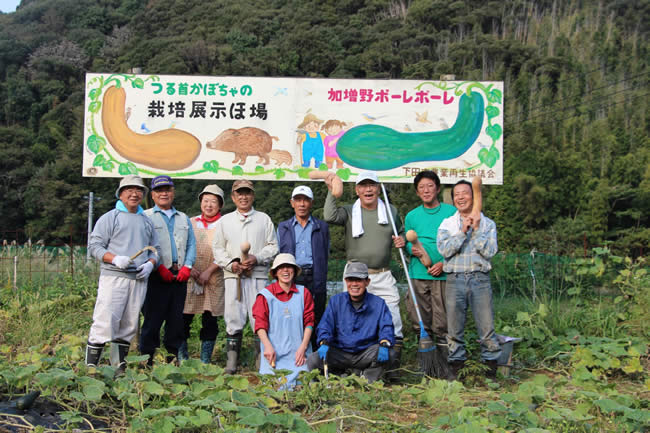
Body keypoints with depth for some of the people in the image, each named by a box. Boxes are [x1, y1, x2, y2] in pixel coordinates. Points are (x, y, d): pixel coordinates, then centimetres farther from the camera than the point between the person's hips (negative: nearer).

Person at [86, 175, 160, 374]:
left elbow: (156, 249, 23)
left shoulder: (147, 221, 20)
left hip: (139, 279, 5)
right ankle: (91, 365, -4)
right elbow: (94, 245, -1)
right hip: (113, 277, -5)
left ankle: (119, 365, 16)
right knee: (105, 322, -10)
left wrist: (150, 263, 2)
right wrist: (115, 259, -16)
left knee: (129, 325, 7)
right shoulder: (110, 217, 5)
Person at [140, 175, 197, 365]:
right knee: (153, 317, -4)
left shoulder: (184, 219, 21)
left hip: (180, 276, 4)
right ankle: (147, 357, 4)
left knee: (177, 318, 6)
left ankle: (173, 355, 15)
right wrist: (159, 266, -14)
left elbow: (191, 245, 15)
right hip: (157, 276, -4)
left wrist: (187, 266, -1)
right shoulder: (146, 217, 6)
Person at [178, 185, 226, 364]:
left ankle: (205, 361, 10)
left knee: (210, 320, 0)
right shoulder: (190, 223, 13)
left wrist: (208, 271, -12)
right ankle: (182, 359, 12)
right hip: (189, 278, 2)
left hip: (214, 280, -2)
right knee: (183, 318, -1)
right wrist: (189, 268, -5)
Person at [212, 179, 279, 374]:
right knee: (233, 316, -1)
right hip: (233, 275, 1)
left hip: (258, 274, -1)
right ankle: (232, 359, 5)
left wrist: (256, 259, -9)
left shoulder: (264, 219, 13)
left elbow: (273, 246, 8)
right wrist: (232, 264, -6)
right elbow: (218, 249, 12)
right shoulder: (224, 221, 16)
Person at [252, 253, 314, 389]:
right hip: (274, 352, -2)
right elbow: (260, 324, -3)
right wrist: (268, 346, -17)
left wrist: (303, 347, -5)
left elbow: (309, 322, 6)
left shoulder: (304, 293, 8)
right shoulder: (266, 294, 0)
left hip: (298, 353, 2)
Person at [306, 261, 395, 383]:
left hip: (366, 353, -1)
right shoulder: (336, 301, 4)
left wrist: (384, 344, -29)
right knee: (313, 360, -24)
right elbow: (325, 326, -2)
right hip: (339, 353, 1)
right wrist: (324, 343, -23)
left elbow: (386, 328, -6)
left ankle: (367, 379, -3)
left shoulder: (378, 304, 2)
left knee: (389, 354, -29)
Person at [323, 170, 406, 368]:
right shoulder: (349, 211, 3)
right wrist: (332, 191, -14)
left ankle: (395, 356, 11)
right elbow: (330, 216, -17)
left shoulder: (391, 211, 12)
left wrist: (402, 240, 3)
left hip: (383, 276, 2)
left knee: (392, 317, -1)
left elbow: (401, 232, 26)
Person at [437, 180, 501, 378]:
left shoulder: (487, 223, 10)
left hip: (480, 278, -1)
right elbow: (444, 249, -5)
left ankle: (491, 364, 10)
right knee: (455, 326, 4)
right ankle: (456, 363, 16)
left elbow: (490, 251, -2)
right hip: (455, 279, 1)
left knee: (487, 325, -2)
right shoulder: (447, 224, 11)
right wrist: (463, 231, -9)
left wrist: (476, 230, -7)